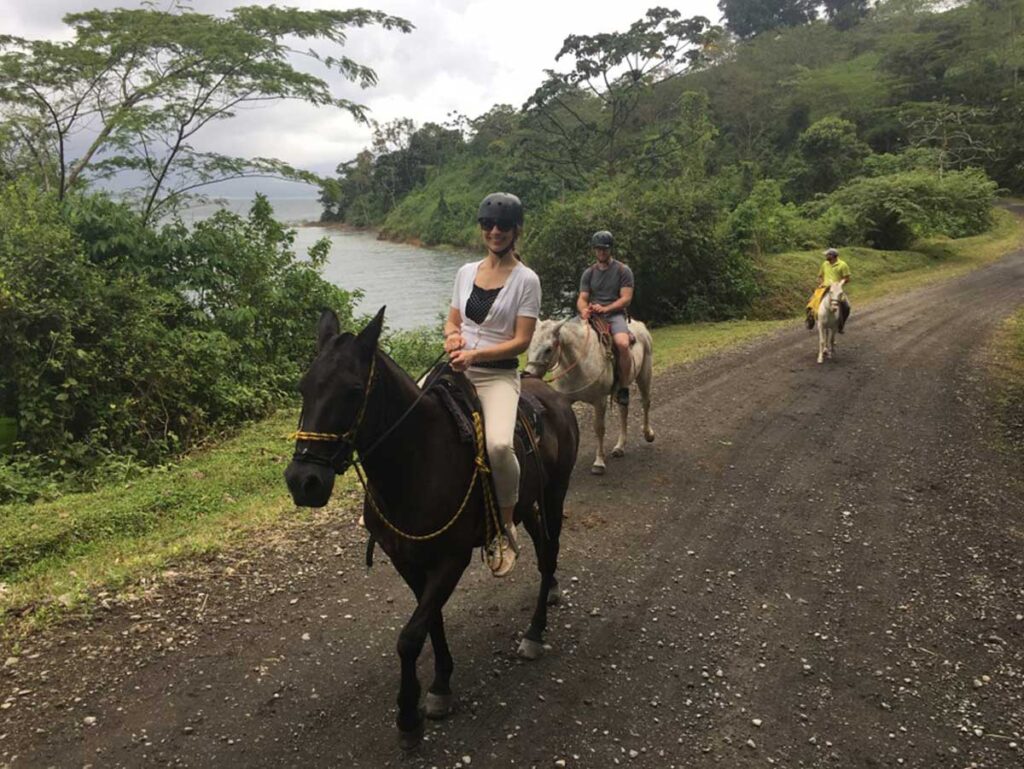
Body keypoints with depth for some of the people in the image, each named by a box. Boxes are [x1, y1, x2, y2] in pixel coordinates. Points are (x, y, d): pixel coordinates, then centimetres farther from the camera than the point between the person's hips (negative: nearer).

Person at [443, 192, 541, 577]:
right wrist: (452, 335, -5)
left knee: (498, 444, -33)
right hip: (458, 368, 5)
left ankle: (506, 527, -9)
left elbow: (521, 340, -8)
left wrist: (475, 354, -19)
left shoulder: (526, 280, -3)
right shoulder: (466, 271, 13)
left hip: (499, 374, -5)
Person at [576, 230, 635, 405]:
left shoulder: (623, 271, 5)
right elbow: (582, 298, 8)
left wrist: (605, 309, -18)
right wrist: (584, 310, -17)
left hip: (615, 314, -4)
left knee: (622, 343, -34)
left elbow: (626, 298, -3)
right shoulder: (589, 273, 15)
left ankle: (623, 388, -22)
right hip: (592, 316, 4)